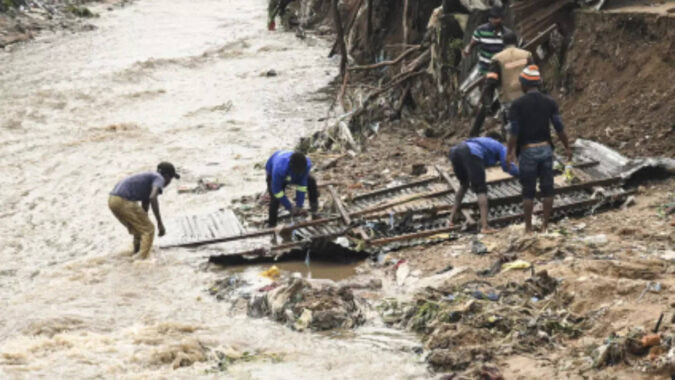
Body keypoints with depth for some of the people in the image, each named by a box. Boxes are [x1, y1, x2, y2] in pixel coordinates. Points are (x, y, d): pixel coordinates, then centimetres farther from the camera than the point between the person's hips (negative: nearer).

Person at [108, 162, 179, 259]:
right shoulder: (159, 179, 3)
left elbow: (144, 209, 37)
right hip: (124, 201, -9)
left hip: (112, 200, 9)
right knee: (149, 230, -1)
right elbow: (153, 198, -19)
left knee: (139, 230, 26)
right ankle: (142, 259, -9)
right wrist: (160, 223, -17)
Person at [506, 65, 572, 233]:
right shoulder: (549, 102, 0)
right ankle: (546, 225, 9)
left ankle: (528, 227, 7)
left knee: (528, 192, 4)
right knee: (547, 190, 8)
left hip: (527, 151, -3)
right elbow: (559, 128, 0)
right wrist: (567, 147, 11)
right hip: (545, 149, 3)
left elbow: (514, 132, -10)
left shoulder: (518, 104, -9)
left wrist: (510, 152, -1)